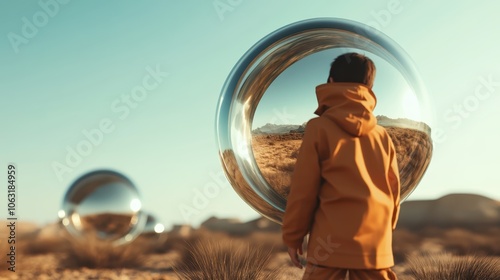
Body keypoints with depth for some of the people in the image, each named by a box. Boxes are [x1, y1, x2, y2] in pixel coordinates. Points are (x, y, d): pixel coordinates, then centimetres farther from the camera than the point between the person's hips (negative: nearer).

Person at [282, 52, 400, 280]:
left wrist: (292, 236, 5)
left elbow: (303, 189, -5)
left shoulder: (320, 128, -4)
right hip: (375, 244, 4)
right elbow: (393, 190, 13)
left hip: (330, 243, -4)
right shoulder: (382, 135, 8)